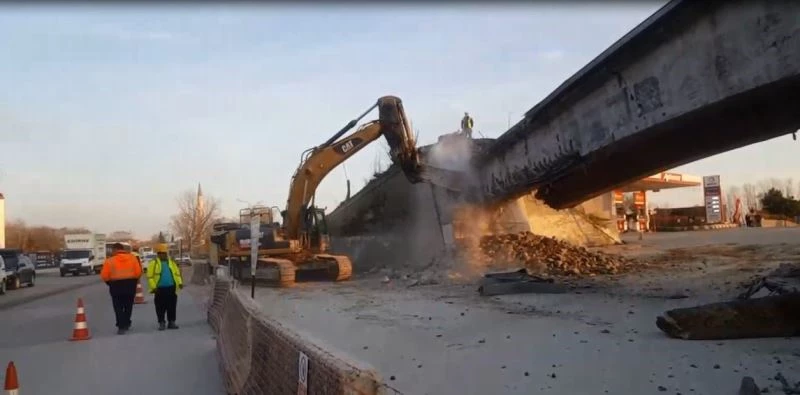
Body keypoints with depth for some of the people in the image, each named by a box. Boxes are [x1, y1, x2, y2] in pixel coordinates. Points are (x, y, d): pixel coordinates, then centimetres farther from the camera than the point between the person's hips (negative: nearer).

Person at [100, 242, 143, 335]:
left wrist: (110, 283, 7)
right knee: (128, 306, 17)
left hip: (116, 285, -3)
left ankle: (121, 326, -2)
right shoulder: (132, 258, -1)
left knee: (118, 307, 5)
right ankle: (126, 324, 25)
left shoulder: (110, 261, -8)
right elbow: (138, 272, -5)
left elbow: (104, 276, -10)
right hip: (130, 284, 3)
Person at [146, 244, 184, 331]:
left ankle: (171, 322, 15)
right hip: (160, 289, -3)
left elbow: (177, 274, 13)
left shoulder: (171, 262, 12)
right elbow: (150, 277, -6)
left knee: (172, 306, 7)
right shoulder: (153, 263, -1)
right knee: (161, 307, 3)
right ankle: (161, 323, 12)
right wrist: (154, 287, -14)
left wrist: (180, 283, 0)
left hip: (171, 288, 3)